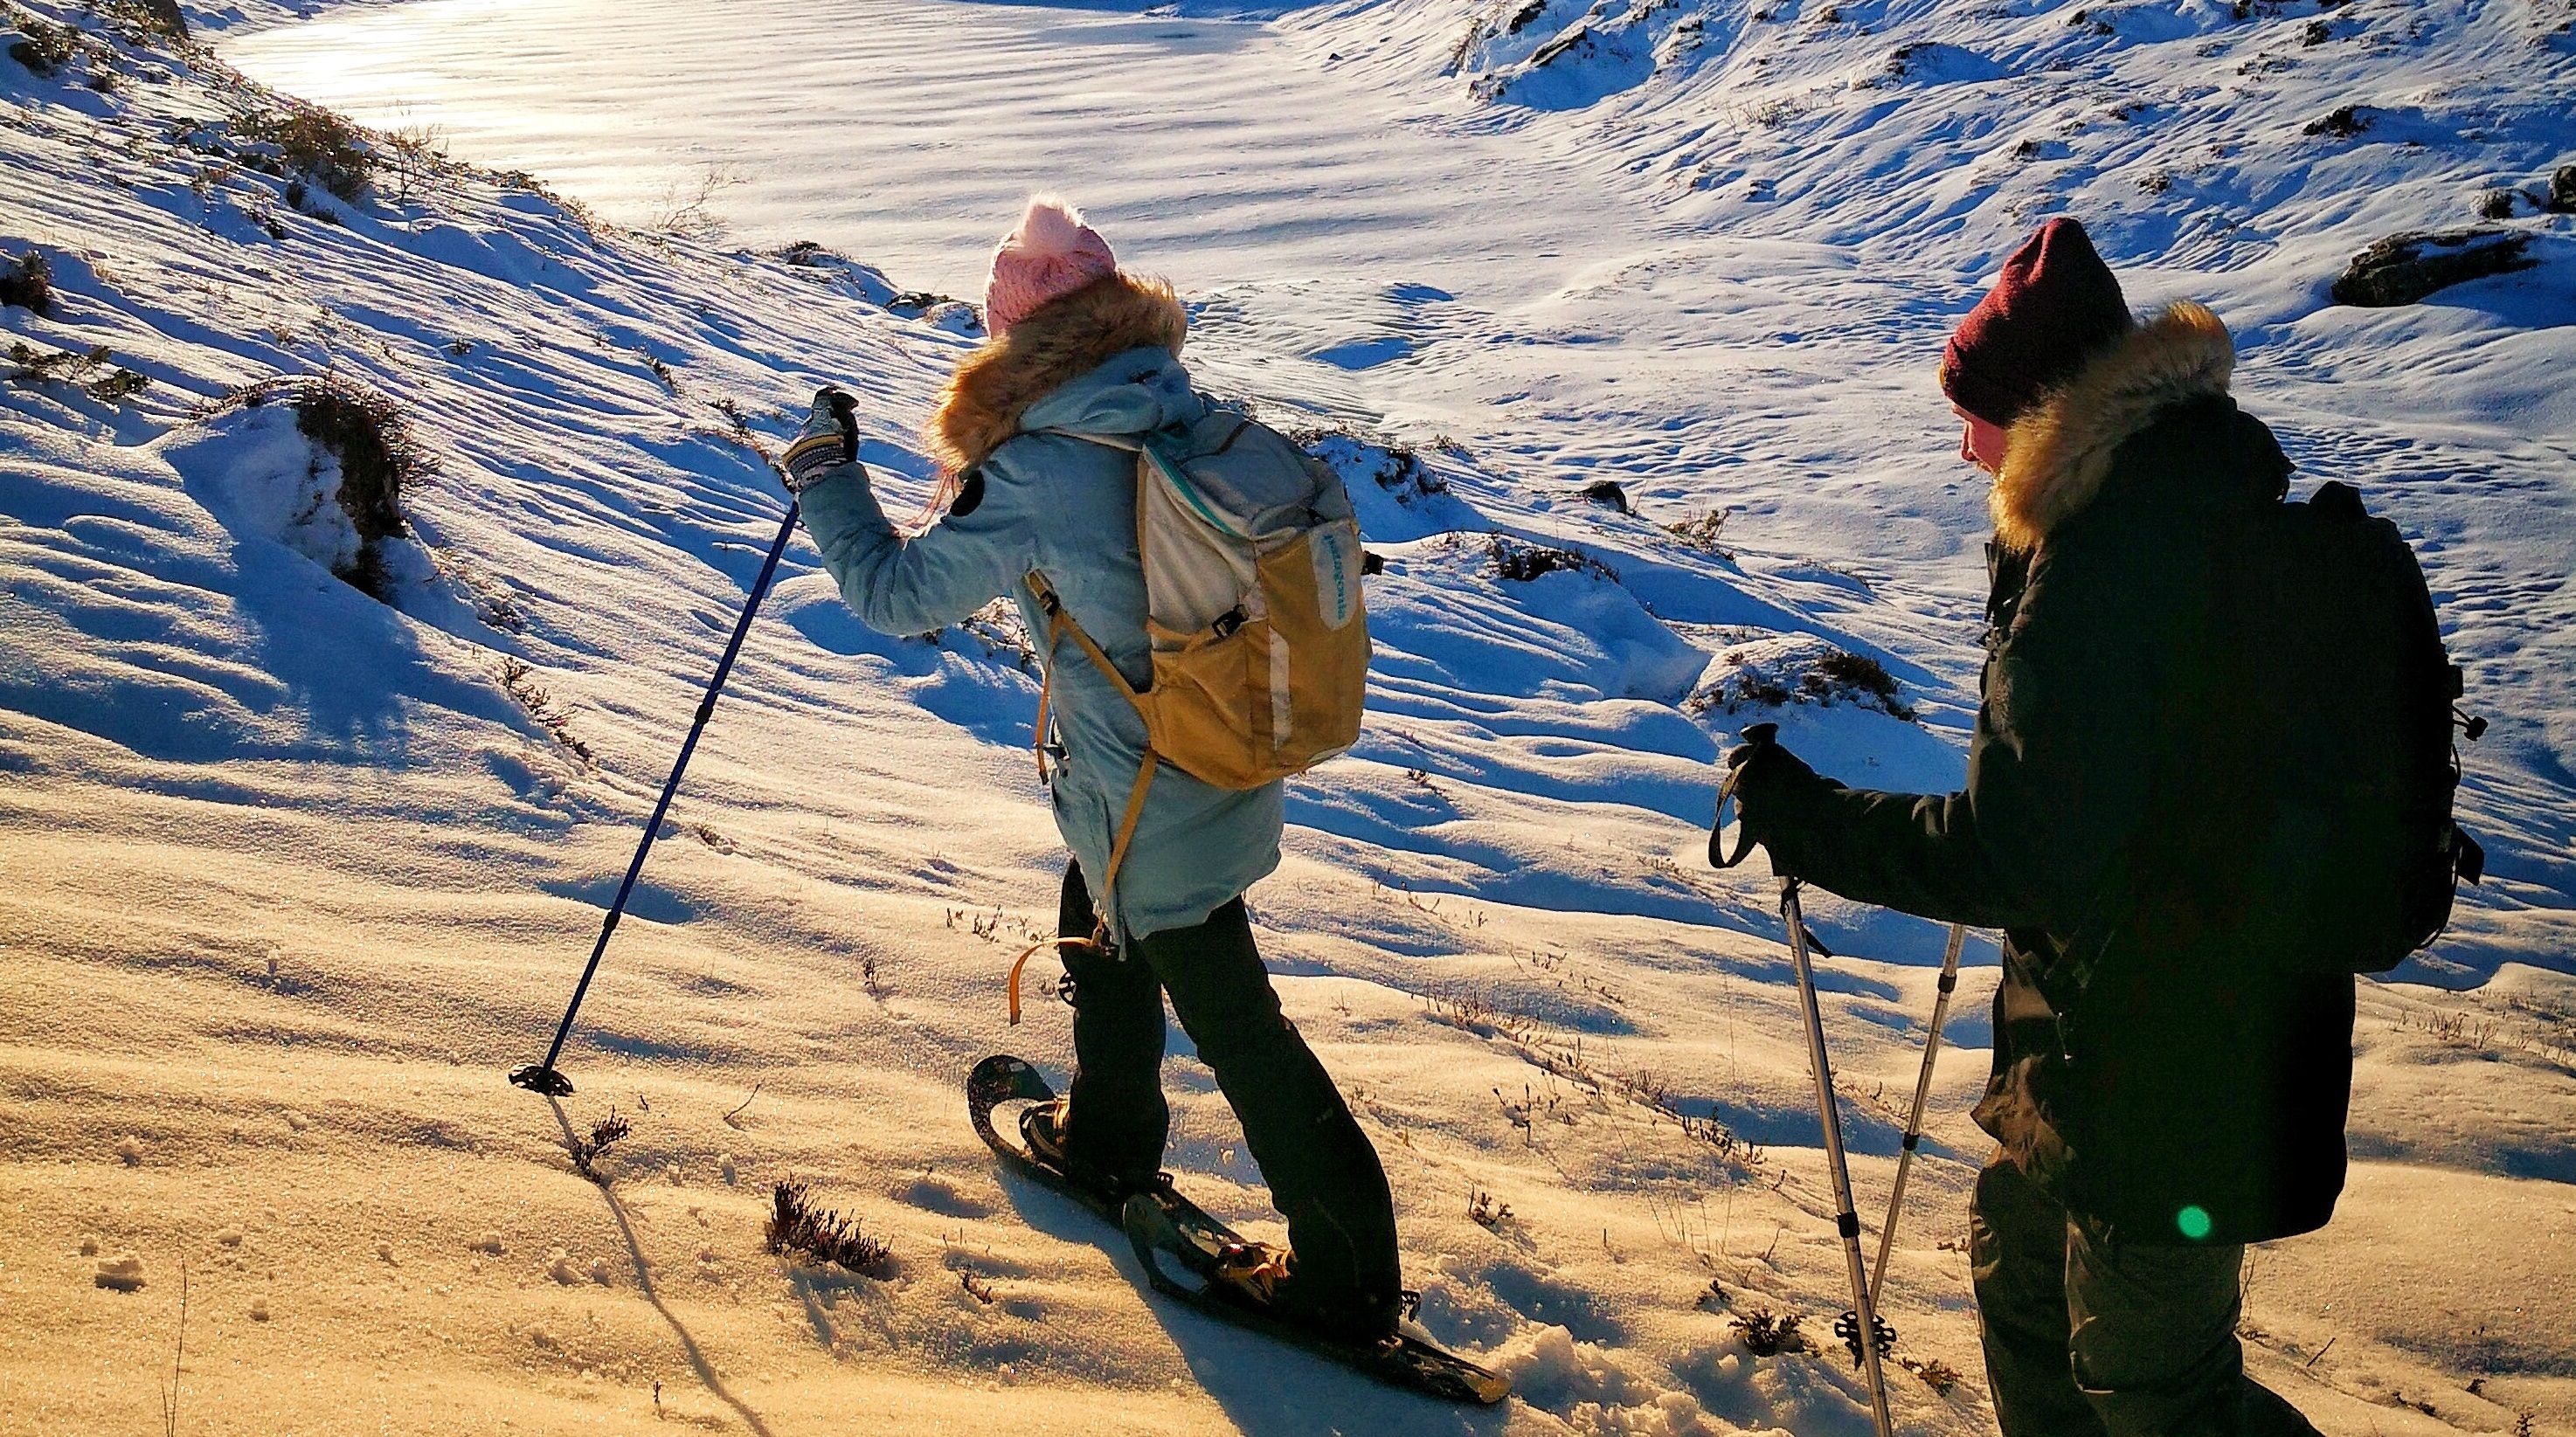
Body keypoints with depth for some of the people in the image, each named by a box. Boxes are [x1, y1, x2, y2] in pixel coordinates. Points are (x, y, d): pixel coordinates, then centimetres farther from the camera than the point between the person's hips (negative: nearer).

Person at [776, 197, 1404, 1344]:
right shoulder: (1191, 413, -5)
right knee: (1101, 933, 30)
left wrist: (824, 473, 3)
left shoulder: (1034, 477, -25)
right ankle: (1109, 1139, 51)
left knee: (1234, 1026, 6)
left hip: (1150, 811, -7)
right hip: (1233, 769, 7)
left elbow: (898, 594, -13)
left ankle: (1348, 1276, 20)